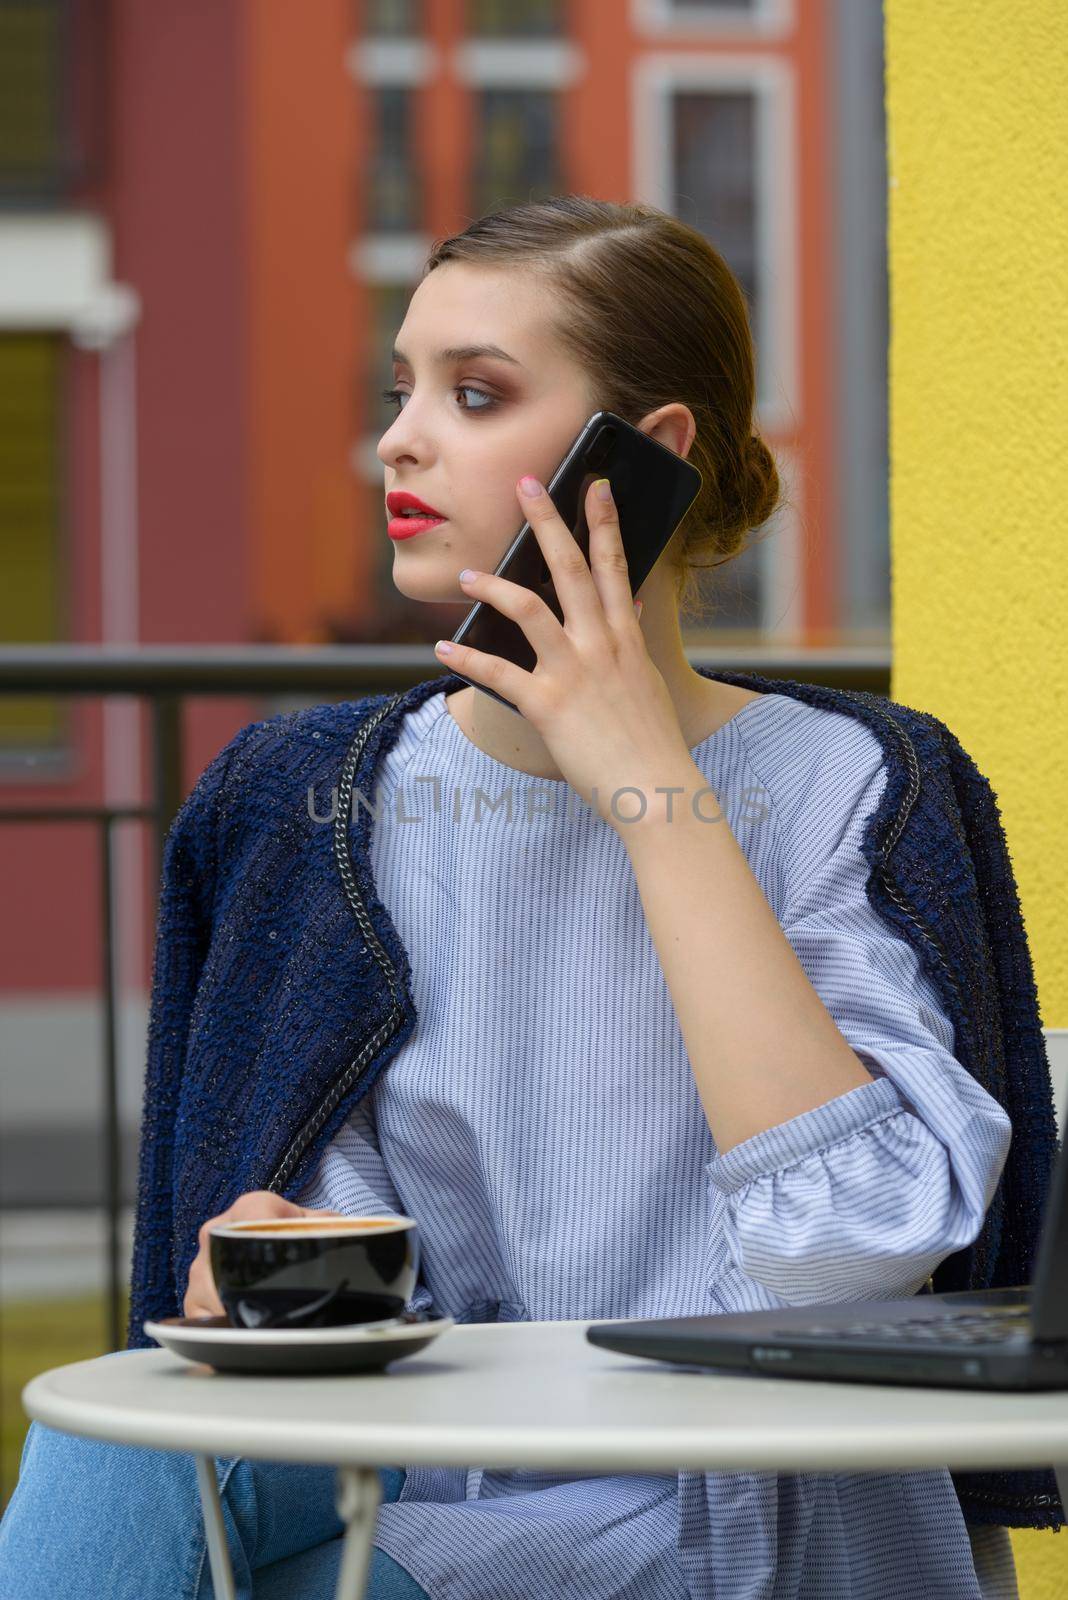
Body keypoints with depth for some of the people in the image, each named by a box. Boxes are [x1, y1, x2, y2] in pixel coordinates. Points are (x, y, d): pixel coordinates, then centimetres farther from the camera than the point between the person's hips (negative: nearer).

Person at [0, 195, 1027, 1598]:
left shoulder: (831, 788, -5)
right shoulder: (318, 801, 7)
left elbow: (862, 1244, -22)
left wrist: (657, 797, -17)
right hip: (440, 1474, 4)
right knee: (112, 1438, -28)